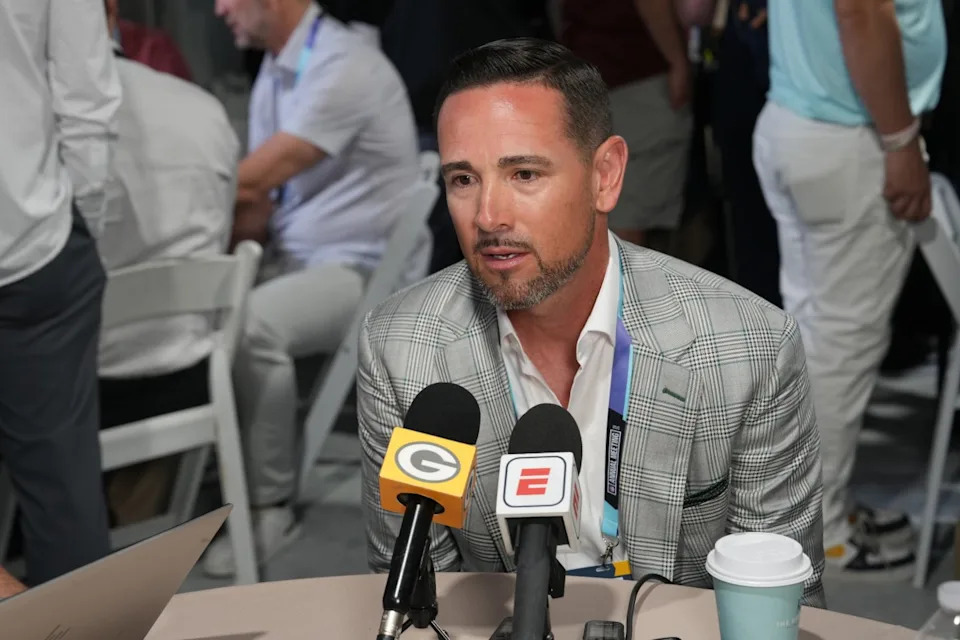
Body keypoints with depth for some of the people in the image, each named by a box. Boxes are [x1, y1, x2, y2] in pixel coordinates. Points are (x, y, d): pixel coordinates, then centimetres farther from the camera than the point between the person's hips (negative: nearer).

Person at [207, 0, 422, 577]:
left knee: (252, 323, -31)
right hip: (295, 259, 8)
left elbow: (250, 182, -23)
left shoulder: (343, 67, -18)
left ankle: (271, 508, -16)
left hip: (367, 268, -8)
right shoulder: (274, 70, 11)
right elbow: (256, 189, 6)